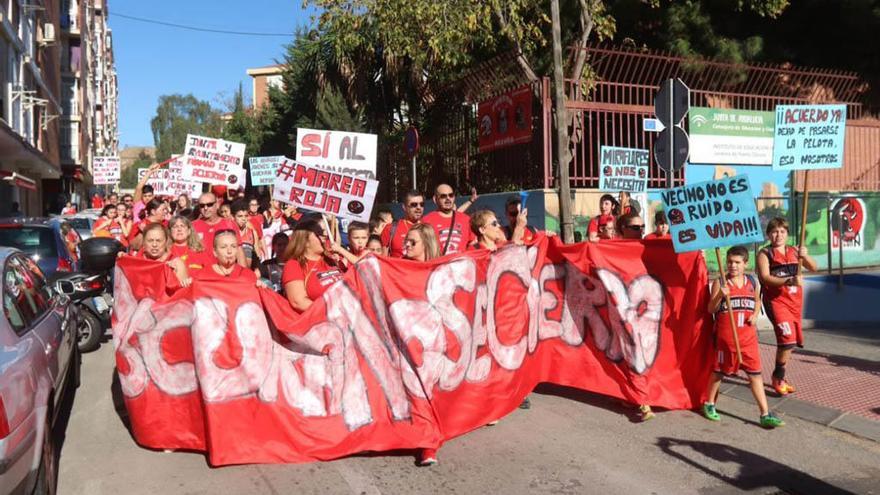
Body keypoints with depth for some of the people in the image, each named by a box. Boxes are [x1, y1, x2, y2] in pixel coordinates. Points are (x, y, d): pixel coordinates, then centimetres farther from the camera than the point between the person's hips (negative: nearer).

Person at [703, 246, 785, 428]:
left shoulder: (752, 282, 5)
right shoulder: (720, 282, -7)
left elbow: (757, 301, 21)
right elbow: (711, 309, -10)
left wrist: (755, 315, 1)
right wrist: (720, 295, -28)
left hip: (748, 336, 3)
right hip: (726, 336, -3)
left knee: (755, 374, 3)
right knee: (719, 371, 11)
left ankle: (765, 414, 7)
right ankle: (709, 404, 29)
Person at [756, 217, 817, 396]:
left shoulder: (794, 251, 11)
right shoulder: (765, 254, -6)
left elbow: (813, 268, 5)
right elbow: (764, 277, -18)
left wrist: (805, 256, -16)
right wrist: (789, 281, -32)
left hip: (795, 301, 6)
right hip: (776, 301, -6)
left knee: (790, 342, 12)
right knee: (787, 338, -17)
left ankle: (780, 377, 28)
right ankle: (778, 377, 1)